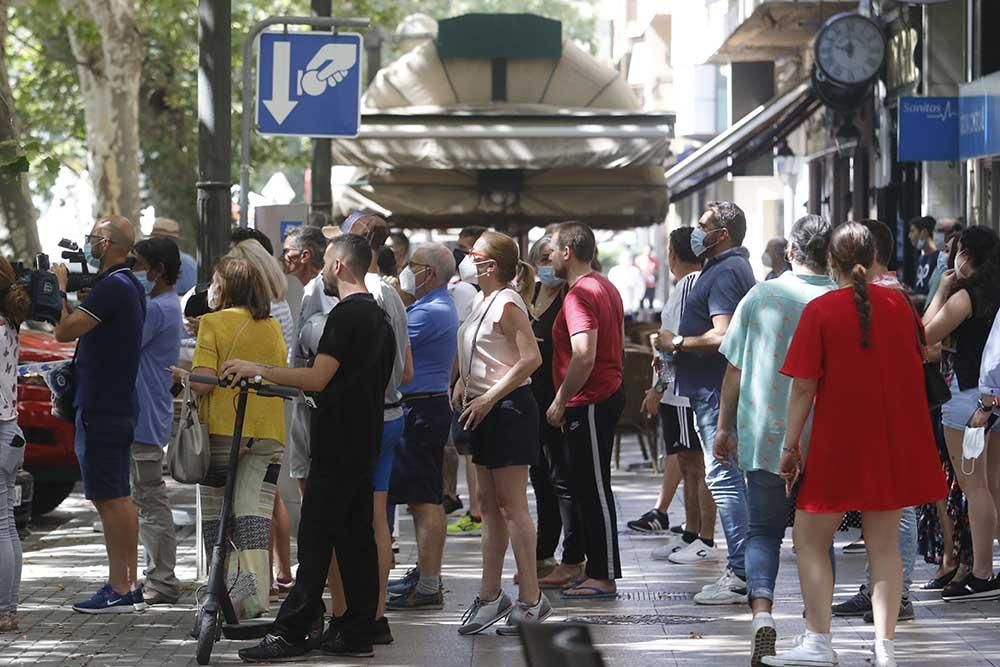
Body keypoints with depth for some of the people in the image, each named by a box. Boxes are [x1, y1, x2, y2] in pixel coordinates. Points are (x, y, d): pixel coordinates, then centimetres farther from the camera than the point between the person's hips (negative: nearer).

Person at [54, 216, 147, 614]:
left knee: (110, 499, -8)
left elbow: (64, 331, -22)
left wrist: (60, 287, -9)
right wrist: (72, 290, 12)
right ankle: (127, 585, 19)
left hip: (100, 410, -10)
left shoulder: (111, 288, -18)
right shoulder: (132, 286, 15)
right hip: (120, 406, 10)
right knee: (118, 498, 14)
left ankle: (120, 590, -7)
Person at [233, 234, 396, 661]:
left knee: (315, 541, -8)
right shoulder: (379, 317, 15)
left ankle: (291, 633, -8)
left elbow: (317, 379, -20)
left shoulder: (346, 314, -14)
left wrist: (256, 369, -15)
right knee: (357, 538, 9)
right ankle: (357, 633, 10)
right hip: (364, 445, 9)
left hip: (336, 447, -9)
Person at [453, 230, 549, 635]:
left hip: (508, 408, -10)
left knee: (512, 506, -7)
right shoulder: (482, 303, 14)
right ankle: (490, 596, 19)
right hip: (485, 412, 10)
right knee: (490, 506, 13)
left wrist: (489, 397, -22)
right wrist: (464, 382, 8)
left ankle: (531, 600, -3)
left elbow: (531, 358, -24)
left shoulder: (506, 304, -15)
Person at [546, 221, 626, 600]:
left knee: (594, 491, -6)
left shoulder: (579, 295, -18)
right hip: (608, 394, 10)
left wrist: (560, 401, -18)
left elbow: (584, 357, -28)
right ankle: (596, 568, 21)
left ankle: (604, 578, -4)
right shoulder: (605, 287, 14)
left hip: (589, 404, -10)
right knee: (591, 488, 15)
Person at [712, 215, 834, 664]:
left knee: (763, 530, 7)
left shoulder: (760, 296, -2)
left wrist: (725, 427, 13)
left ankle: (762, 611, -15)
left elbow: (734, 371, 3)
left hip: (763, 436, 0)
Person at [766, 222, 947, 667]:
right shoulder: (898, 304, 2)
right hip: (895, 442, 4)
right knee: (884, 544, 9)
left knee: (810, 538, 7)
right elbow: (915, 365, 14)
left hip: (839, 442, -4)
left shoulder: (821, 310, -10)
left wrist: (791, 446, -5)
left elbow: (803, 386, -11)